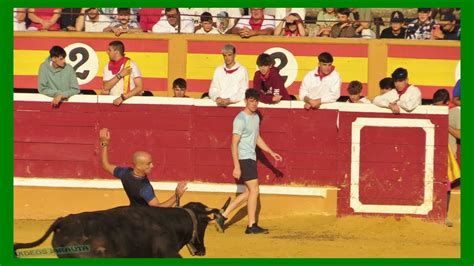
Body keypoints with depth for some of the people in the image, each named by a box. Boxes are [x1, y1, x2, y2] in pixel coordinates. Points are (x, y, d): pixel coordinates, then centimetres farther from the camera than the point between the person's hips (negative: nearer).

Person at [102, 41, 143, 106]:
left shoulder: (131, 65, -5)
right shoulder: (107, 67, 9)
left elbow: (139, 87, -11)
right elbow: (106, 87, -1)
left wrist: (123, 97, -19)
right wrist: (120, 75, -11)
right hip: (112, 102, 4)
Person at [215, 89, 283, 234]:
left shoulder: (256, 117, 13)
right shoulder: (240, 119, -15)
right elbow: (234, 144, -17)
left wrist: (271, 152, 21)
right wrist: (236, 167, -21)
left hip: (251, 159, 9)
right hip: (244, 158, -9)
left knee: (249, 192, 12)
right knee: (254, 191, -7)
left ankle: (222, 217, 15)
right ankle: (251, 226, 0)